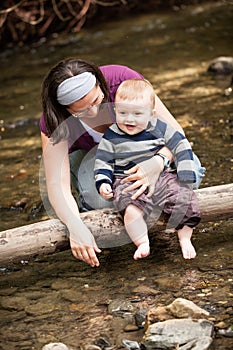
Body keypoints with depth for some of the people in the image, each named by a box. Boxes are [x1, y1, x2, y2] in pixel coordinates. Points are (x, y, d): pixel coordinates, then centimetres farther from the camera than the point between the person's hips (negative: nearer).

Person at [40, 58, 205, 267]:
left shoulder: (122, 79, -33)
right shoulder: (53, 122, -32)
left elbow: (174, 130, -29)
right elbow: (57, 185, -36)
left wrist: (158, 163, -50)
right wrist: (76, 228, -55)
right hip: (87, 156, -1)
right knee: (99, 196, -37)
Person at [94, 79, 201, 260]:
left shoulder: (160, 129, 0)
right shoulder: (111, 137, -2)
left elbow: (181, 146, 6)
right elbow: (103, 162, 5)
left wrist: (186, 176, -2)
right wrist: (103, 182, -11)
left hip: (162, 176, 2)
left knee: (185, 198, -18)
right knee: (131, 206, -34)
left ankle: (185, 239, -2)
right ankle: (142, 243, -20)